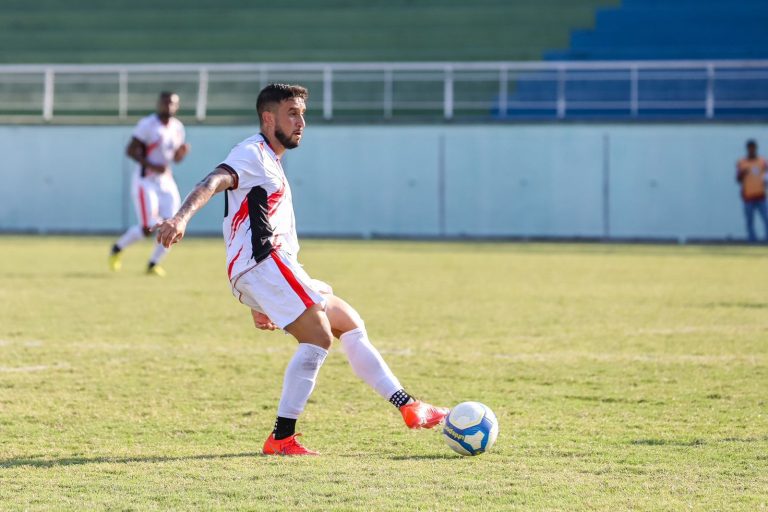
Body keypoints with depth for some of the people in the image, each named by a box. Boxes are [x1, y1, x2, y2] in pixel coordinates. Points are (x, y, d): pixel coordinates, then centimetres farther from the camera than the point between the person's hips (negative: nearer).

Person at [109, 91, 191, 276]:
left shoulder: (177, 127, 9)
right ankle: (117, 248, 13)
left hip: (166, 181, 6)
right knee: (148, 228, -12)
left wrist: (182, 152, -5)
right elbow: (130, 150, -14)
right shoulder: (147, 125, -12)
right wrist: (152, 166, -24)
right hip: (145, 181, -6)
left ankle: (153, 264, 11)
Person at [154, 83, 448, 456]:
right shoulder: (253, 154, -3)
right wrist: (181, 217, -43)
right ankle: (281, 438, -21)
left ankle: (408, 408, 16)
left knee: (350, 325, 13)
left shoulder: (271, 165, 28)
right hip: (261, 262, -11)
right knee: (318, 338, -20)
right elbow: (213, 182, -24)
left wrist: (259, 305, 31)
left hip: (274, 269, 11)